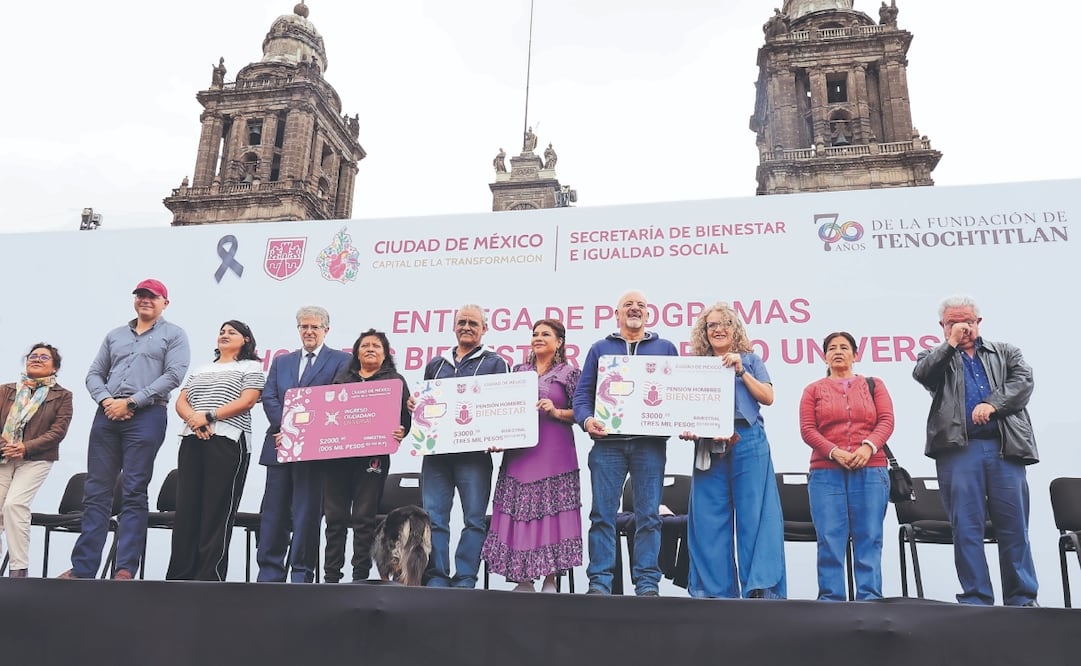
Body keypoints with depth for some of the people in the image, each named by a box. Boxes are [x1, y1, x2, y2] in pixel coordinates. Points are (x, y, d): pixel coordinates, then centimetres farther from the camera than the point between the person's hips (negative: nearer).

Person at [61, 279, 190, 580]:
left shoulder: (173, 335, 6)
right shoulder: (115, 335, 22)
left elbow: (173, 375, -7)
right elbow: (94, 374, 18)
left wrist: (131, 401, -12)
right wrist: (105, 400, -4)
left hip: (146, 416, -5)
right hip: (107, 415, 5)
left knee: (133, 493, -5)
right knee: (96, 492, 5)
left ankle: (126, 569, -3)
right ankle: (82, 567, 9)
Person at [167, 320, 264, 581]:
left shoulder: (251, 367, 8)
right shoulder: (200, 370, 25)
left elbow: (247, 401, -7)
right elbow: (181, 402, 15)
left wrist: (209, 416, -14)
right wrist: (193, 419, -7)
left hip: (227, 441, -5)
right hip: (192, 441, 6)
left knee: (217, 510, -7)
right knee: (186, 508, 2)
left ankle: (209, 577, -5)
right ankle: (179, 577, 5)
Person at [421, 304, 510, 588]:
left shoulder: (495, 363, 7)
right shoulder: (436, 364, 20)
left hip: (473, 453, -3)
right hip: (435, 450, 4)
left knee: (474, 519, -1)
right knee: (433, 518, 1)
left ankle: (465, 580, 6)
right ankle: (436, 578, 8)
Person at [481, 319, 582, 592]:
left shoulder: (569, 373, 3)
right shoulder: (519, 371, 16)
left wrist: (556, 412, -14)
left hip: (554, 454, -4)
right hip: (519, 453, 4)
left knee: (551, 511, -4)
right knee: (518, 512, 2)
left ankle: (550, 578, 5)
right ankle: (524, 579, 11)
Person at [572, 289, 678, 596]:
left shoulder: (665, 348, 17)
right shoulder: (600, 348, 17)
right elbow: (582, 392, 9)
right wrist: (586, 419, -10)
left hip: (650, 443, 0)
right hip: (607, 441, 0)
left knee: (648, 515, 1)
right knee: (602, 514, -1)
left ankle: (647, 582, 7)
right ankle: (599, 581, 4)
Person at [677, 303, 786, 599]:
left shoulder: (750, 360, 15)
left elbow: (768, 397, 3)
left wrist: (741, 371, -6)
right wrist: (685, 429, -8)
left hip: (748, 444, -2)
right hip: (708, 448, 2)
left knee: (754, 516, -6)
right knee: (710, 519, 1)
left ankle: (761, 588, -5)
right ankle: (716, 591, 7)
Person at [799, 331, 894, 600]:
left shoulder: (874, 385, 16)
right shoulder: (813, 390, 13)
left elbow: (886, 421, 5)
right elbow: (807, 429, 3)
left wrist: (868, 447, -14)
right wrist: (834, 452, -13)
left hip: (870, 470, 1)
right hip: (826, 472, 0)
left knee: (868, 537, -1)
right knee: (830, 538, -4)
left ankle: (869, 598, 2)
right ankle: (831, 598, 0)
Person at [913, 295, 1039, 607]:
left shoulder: (1005, 352, 20)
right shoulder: (935, 357, 16)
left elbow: (1024, 380, 3)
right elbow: (921, 374, -5)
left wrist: (992, 403, -11)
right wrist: (951, 343, -4)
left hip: (1004, 448, 1)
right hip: (958, 450, -1)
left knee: (1014, 527, 3)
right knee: (966, 528, -2)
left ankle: (1023, 599, 12)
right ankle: (976, 600, 5)